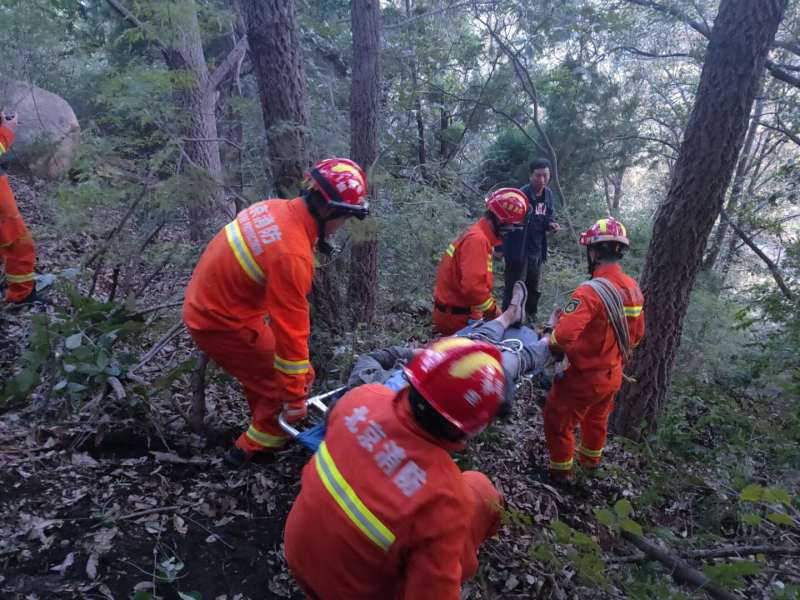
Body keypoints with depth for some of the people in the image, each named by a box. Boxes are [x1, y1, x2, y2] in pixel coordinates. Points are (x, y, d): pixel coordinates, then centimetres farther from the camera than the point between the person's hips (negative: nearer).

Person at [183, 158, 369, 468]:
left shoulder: (273, 208, -7)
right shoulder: (292, 255, -31)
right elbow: (291, 329, -27)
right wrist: (296, 397, -17)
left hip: (203, 301, 9)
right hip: (222, 324, -8)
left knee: (260, 366, 25)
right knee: (290, 378, 4)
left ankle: (265, 421, 43)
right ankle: (256, 446, 18)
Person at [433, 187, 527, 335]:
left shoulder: (479, 235, 9)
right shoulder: (477, 240, -23)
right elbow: (473, 286, -33)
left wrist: (492, 308, 8)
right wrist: (494, 312, -19)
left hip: (457, 312, 9)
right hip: (457, 316, -9)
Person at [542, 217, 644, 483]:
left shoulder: (591, 291, -31)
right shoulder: (634, 289, -5)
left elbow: (564, 336, -41)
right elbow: (637, 335, 8)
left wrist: (551, 342, -19)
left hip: (584, 378, -8)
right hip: (613, 376, 8)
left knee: (557, 421, 16)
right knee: (597, 418, 31)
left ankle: (560, 470, 33)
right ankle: (591, 459, 54)